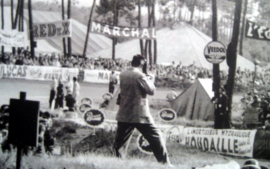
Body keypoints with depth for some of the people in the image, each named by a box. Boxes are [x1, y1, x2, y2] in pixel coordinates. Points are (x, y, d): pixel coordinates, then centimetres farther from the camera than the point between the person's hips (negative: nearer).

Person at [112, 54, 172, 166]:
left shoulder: (122, 75, 8)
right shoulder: (140, 75, -13)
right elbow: (151, 90, -10)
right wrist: (150, 80, 10)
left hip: (124, 115, 6)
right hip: (140, 115, -6)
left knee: (119, 141, 15)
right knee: (156, 137, 2)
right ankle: (164, 162, 0)